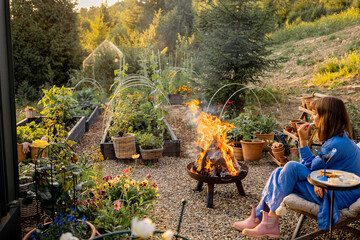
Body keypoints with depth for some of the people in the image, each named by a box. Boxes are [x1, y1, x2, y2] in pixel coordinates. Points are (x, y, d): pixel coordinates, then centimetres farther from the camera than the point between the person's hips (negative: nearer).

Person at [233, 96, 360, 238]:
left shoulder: (337, 144, -25)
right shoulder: (338, 138, 7)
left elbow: (310, 167, -16)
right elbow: (317, 165, 5)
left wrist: (303, 140, -13)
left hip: (339, 198, -9)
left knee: (292, 168, -25)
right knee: (281, 173, -2)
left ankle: (270, 224, -14)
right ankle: (258, 218, 2)